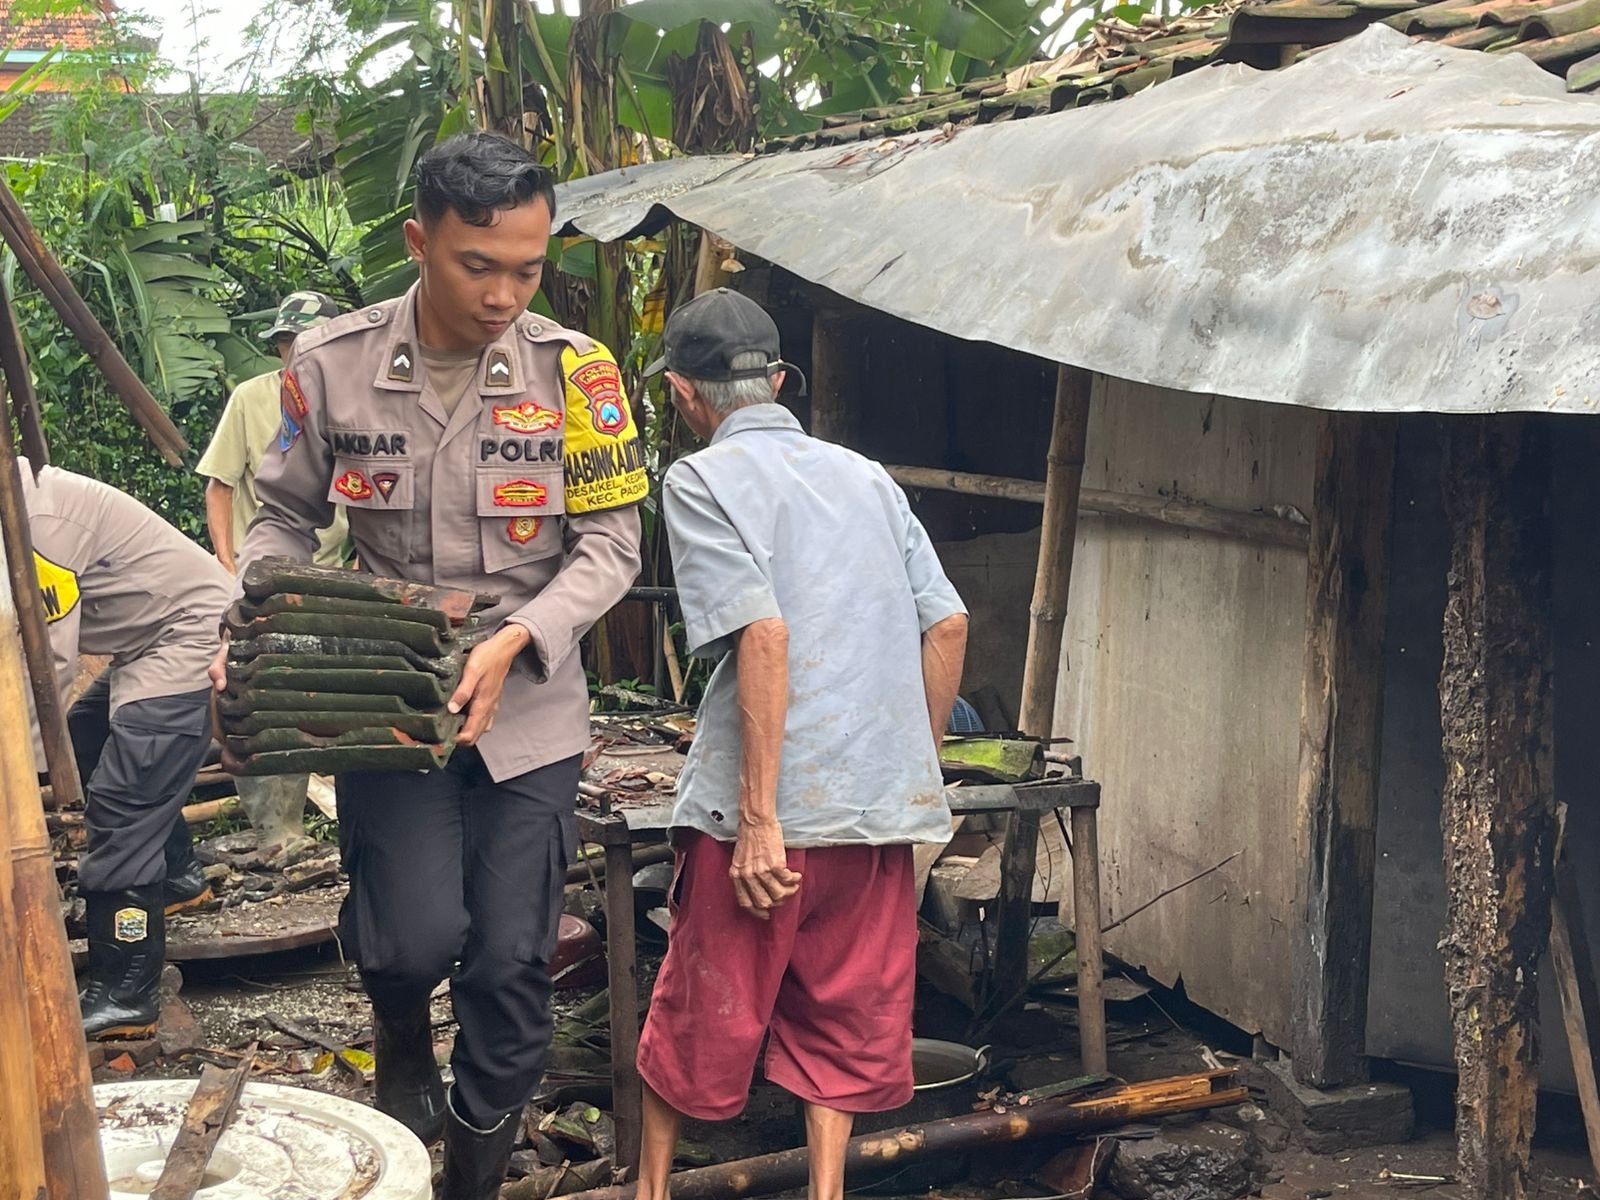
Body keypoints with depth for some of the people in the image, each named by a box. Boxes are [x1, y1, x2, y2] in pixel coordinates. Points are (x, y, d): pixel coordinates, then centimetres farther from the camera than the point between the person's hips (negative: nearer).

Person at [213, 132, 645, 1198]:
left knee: (511, 966, 5)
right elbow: (286, 520, 7)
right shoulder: (333, 366, -5)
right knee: (418, 938, -15)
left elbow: (611, 543, -4)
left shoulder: (574, 371, -7)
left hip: (528, 709, 1)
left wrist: (516, 639, -20)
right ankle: (403, 1041, 23)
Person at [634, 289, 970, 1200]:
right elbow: (948, 624, 8)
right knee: (842, 1017, 14)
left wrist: (759, 815, -17)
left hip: (771, 812, -4)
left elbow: (763, 632, -17)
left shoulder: (702, 479, -4)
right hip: (883, 802, 5)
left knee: (700, 1012, 13)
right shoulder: (866, 475, 13)